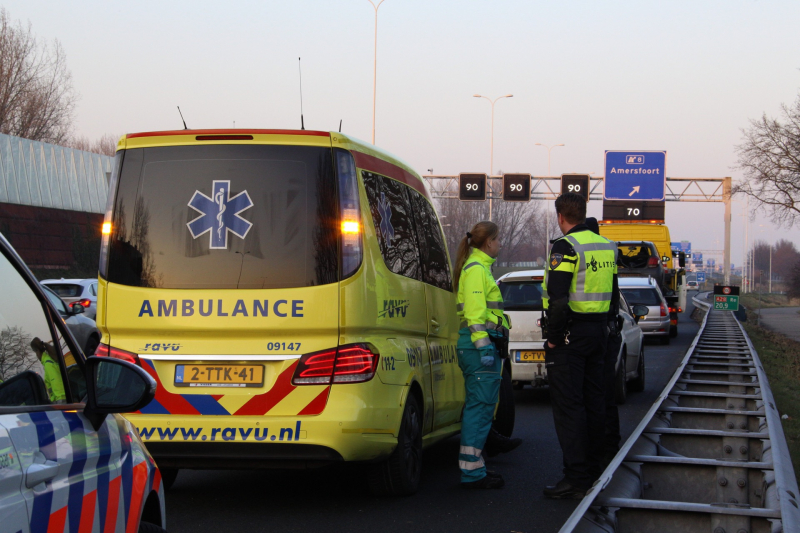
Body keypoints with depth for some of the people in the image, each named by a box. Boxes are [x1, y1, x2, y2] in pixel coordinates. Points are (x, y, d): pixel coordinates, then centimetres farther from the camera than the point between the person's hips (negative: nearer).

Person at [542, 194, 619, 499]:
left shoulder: (565, 247, -14)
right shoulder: (607, 247, 12)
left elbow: (558, 299, -22)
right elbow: (613, 295, 17)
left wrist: (553, 337, -14)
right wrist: (601, 324, 19)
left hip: (570, 335, -8)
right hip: (599, 331, 8)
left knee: (568, 405, -6)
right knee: (594, 401, 14)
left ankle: (576, 479, -8)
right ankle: (594, 470, 21)